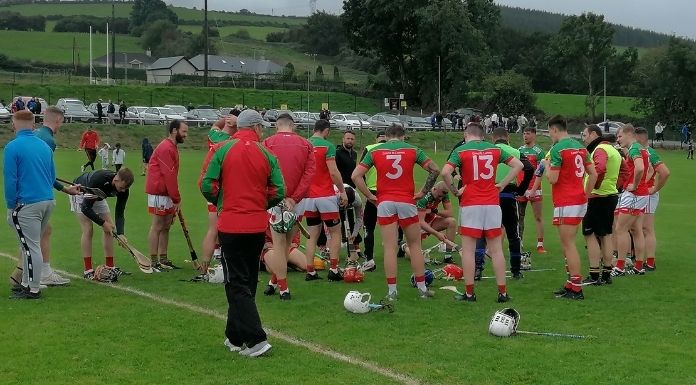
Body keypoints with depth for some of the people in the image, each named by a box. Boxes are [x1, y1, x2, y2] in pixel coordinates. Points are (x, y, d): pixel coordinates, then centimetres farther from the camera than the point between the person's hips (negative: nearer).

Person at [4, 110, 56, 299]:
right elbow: (53, 175, 16)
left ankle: (33, 290, 4)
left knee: (31, 247, -1)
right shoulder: (44, 146, 9)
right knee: (30, 245, 18)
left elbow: (10, 180, -11)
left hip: (27, 204, -7)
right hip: (48, 201, 7)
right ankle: (26, 283, 27)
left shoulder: (12, 147, -10)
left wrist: (11, 206, -3)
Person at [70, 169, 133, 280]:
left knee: (110, 228, -2)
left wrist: (120, 233, -30)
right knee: (88, 230, -15)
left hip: (97, 196, 6)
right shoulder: (98, 180, -42)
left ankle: (110, 267, 5)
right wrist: (103, 223, -29)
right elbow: (85, 208, -34)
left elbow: (120, 213, -17)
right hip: (80, 192, -6)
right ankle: (88, 270, -11)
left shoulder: (123, 188, -25)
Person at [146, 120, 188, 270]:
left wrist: (175, 198, 12)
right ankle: (154, 262, -1)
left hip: (166, 194, 10)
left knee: (166, 226, 13)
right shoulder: (166, 148, -16)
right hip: (159, 193, -10)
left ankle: (163, 260, 20)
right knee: (157, 227, -5)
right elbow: (169, 176, -20)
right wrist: (177, 199, -16)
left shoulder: (171, 147, 17)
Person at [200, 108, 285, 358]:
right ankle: (235, 338, 26)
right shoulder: (266, 155, 2)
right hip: (258, 226, 3)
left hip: (231, 226, -3)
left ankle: (256, 340, -11)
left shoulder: (223, 150, -4)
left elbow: (207, 186, -7)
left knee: (237, 285, 0)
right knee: (247, 283, 17)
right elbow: (279, 192, -3)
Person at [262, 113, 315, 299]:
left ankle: (283, 288, 7)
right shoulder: (305, 144, 6)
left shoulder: (268, 143, -1)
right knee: (288, 243, 16)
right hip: (298, 201, 3)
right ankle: (274, 281, 24)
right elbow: (310, 172, -5)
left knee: (279, 244, 4)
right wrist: (293, 199, -10)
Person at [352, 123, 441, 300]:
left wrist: (369, 196, 4)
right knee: (415, 245, 11)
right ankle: (422, 288, 15)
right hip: (407, 202, 0)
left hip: (384, 203, 0)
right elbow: (435, 170, 0)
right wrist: (423, 192, 4)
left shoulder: (375, 151, 6)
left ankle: (392, 291, 2)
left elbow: (356, 175, 0)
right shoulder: (412, 150, 5)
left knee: (390, 247, 2)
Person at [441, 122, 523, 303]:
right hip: (492, 204, 3)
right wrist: (502, 184, 9)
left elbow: (445, 172, -16)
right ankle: (502, 292, 8)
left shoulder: (460, 150, -2)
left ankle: (469, 293, 4)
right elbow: (518, 165, 10)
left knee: (468, 250, 4)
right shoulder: (495, 149, 9)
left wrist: (454, 191, -2)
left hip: (470, 205, -3)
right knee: (496, 250, 7)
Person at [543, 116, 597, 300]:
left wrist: (547, 165, 2)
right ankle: (571, 284, 19)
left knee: (568, 246, -4)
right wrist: (586, 194, 17)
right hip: (580, 202, 8)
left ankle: (576, 289, -3)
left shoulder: (557, 149, -13)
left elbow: (552, 179, -16)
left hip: (566, 204, -8)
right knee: (569, 245, 15)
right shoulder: (580, 147, 12)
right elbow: (593, 174, 13)